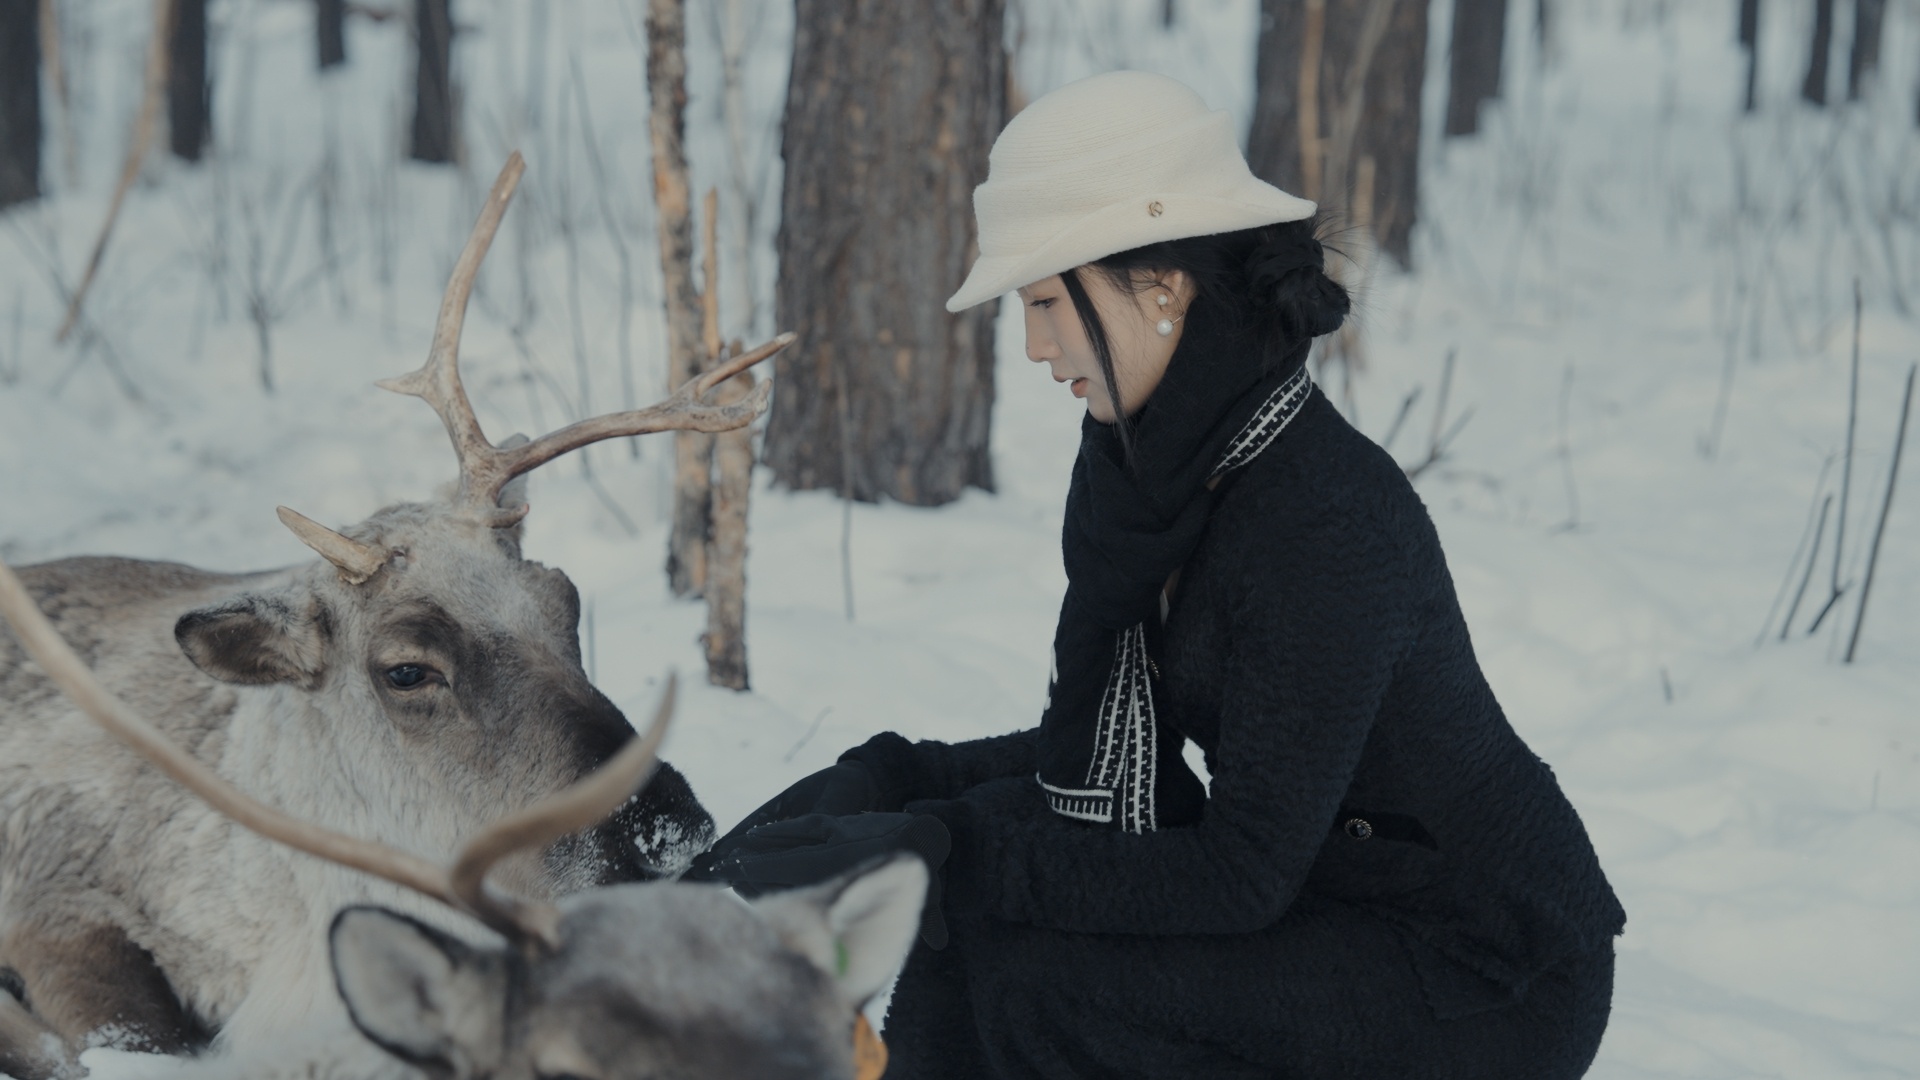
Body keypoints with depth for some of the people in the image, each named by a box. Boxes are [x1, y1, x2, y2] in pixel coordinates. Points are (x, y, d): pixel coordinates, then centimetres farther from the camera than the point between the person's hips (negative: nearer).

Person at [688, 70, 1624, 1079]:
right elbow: (1099, 751, 6)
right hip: (1328, 888, 8)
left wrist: (953, 849, -28)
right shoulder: (1156, 475, -1)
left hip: (1492, 989, -8)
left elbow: (1239, 879, -27)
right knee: (968, 906, -8)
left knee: (1030, 974, -21)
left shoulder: (1324, 523, -28)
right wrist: (889, 784, -8)